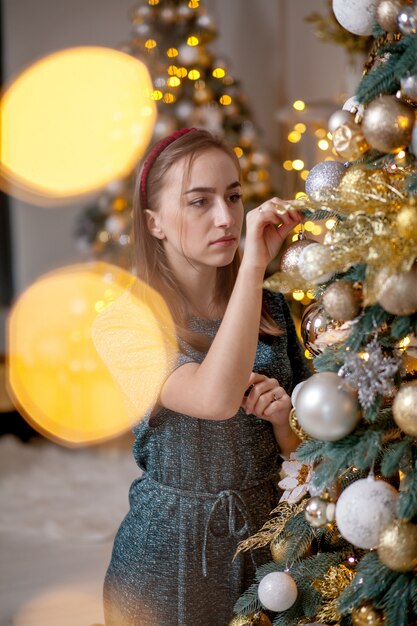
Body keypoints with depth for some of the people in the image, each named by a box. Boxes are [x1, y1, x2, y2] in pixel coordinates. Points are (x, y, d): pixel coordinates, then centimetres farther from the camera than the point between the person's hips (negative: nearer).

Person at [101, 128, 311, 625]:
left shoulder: (271, 311, -1)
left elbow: (300, 450, 7)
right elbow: (216, 398, -33)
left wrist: (283, 417, -15)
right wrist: (253, 265, -30)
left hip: (268, 534, 4)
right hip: (172, 552, -4)